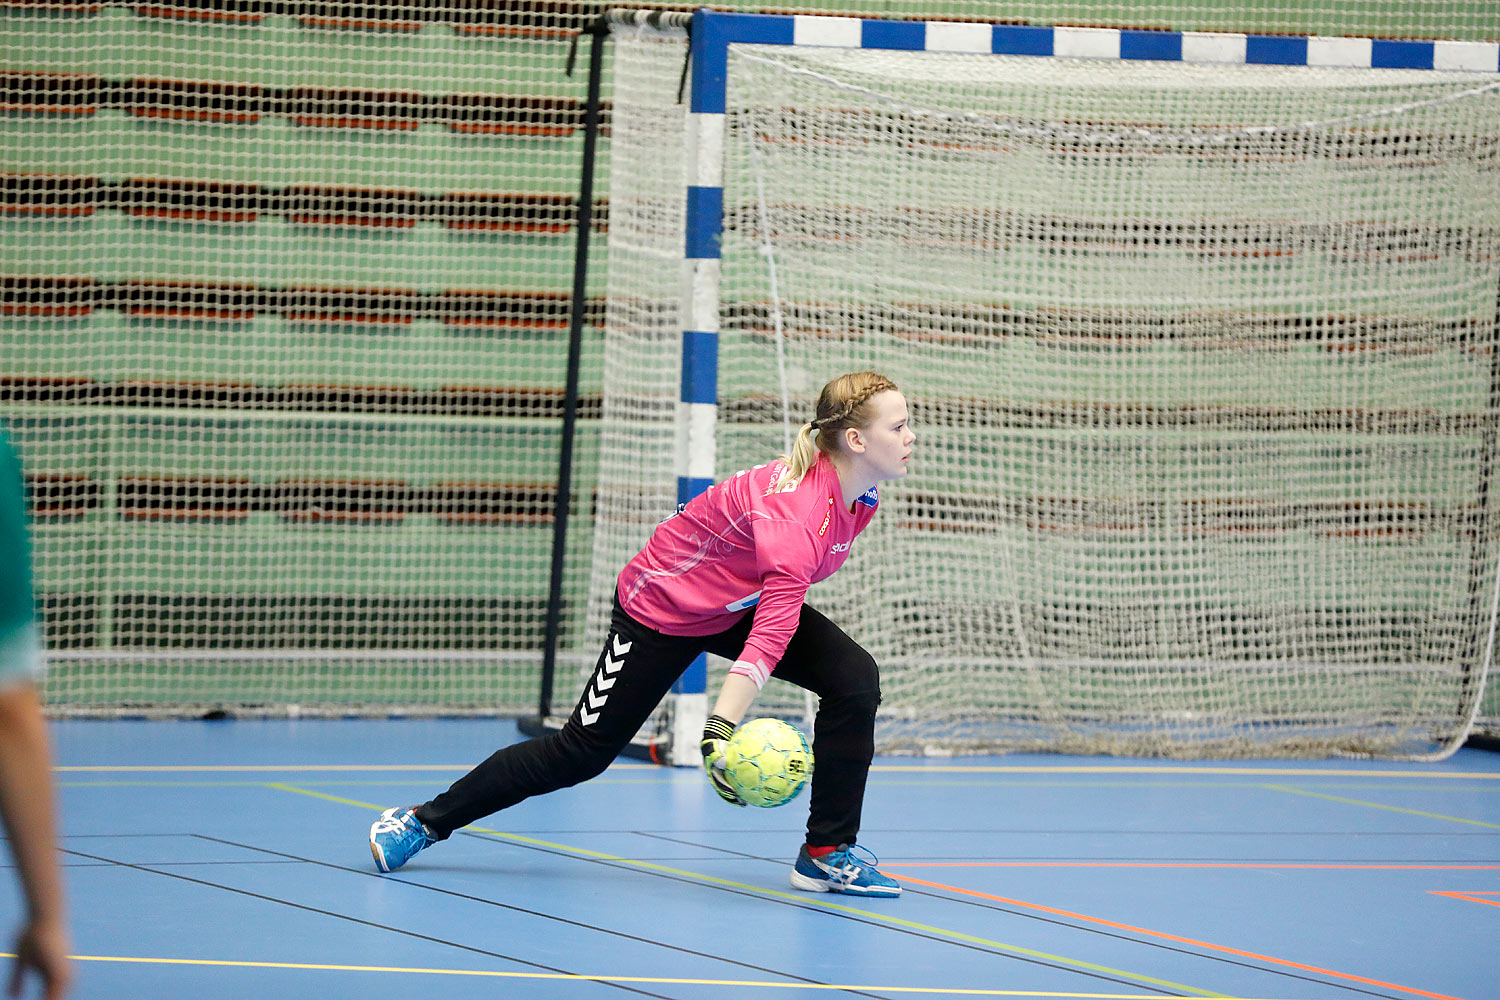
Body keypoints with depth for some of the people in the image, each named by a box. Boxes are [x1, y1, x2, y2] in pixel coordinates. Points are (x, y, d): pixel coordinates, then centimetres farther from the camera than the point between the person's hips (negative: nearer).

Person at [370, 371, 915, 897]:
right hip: (661, 611, -8)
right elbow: (774, 625, -48)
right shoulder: (794, 508, -39)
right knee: (584, 750, -2)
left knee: (854, 678, -12)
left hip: (737, 604, 8)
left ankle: (827, 853, -5)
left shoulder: (858, 499, -11)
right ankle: (425, 821, 15)